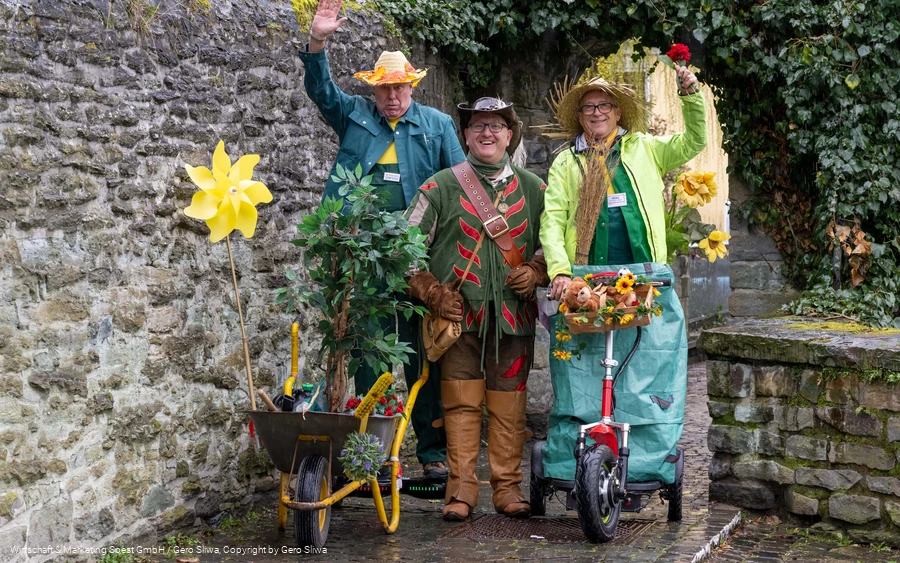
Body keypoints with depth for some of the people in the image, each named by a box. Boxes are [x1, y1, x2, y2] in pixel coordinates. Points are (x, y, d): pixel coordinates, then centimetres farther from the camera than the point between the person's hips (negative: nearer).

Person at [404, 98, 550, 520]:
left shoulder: (533, 189, 11)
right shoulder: (440, 188, 4)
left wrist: (536, 272, 1)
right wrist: (432, 293, -4)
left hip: (513, 316, 2)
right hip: (459, 315, -1)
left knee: (508, 407, 3)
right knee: (461, 405, -2)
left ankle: (507, 487, 11)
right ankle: (461, 490, 4)